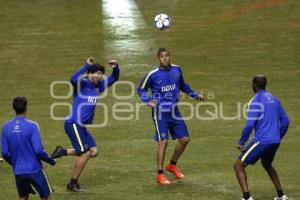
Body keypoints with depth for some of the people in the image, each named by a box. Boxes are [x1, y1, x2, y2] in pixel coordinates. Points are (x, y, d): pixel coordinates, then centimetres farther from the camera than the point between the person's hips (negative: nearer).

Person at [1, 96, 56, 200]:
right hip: (34, 170, -4)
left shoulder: (6, 127, -1)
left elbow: (5, 153, 2)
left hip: (18, 171, 4)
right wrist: (50, 160, 2)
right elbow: (38, 150, -16)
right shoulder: (32, 126, -14)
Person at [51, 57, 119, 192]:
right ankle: (73, 183, 2)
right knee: (86, 153, -9)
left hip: (82, 126, 9)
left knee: (94, 151, 2)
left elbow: (113, 79, 20)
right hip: (73, 124, -9)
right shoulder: (82, 84, -11)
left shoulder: (98, 86, 11)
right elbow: (74, 79, -35)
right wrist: (86, 66, -32)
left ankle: (62, 152, 12)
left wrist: (115, 68, 0)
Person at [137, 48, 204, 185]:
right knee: (163, 141, -12)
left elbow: (182, 85, 20)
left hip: (174, 110, 6)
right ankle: (160, 174, -2)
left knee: (184, 138, 6)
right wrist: (148, 100, -16)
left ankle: (172, 165, 28)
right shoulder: (153, 74, -13)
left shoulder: (176, 70, 0)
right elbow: (141, 89, 0)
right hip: (160, 111, -5)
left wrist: (194, 95, 16)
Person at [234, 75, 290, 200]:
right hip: (275, 141, 8)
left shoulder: (256, 101, -10)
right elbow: (285, 121, 16)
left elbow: (249, 125, -15)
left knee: (239, 165, -1)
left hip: (261, 141, -8)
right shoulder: (273, 99, 13)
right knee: (266, 164, 33)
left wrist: (241, 143, -5)